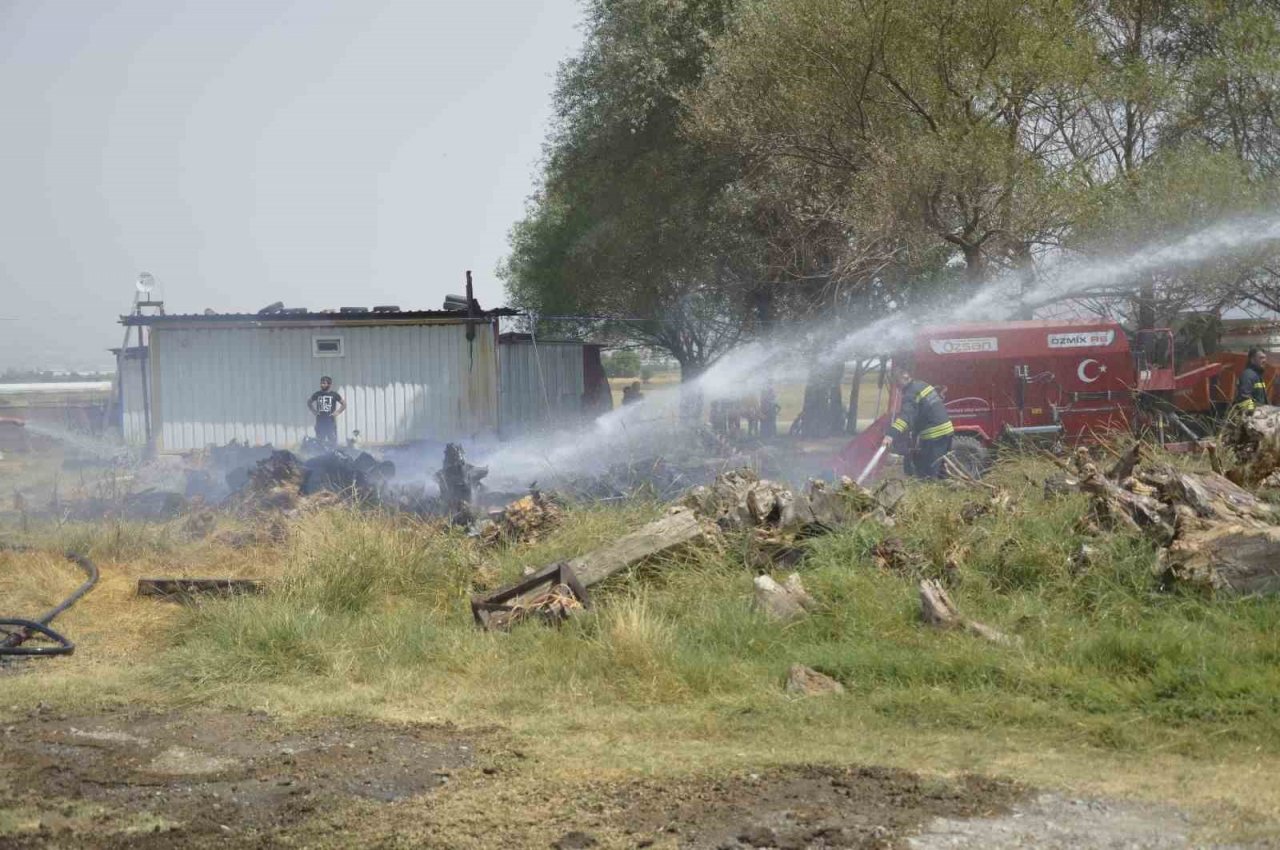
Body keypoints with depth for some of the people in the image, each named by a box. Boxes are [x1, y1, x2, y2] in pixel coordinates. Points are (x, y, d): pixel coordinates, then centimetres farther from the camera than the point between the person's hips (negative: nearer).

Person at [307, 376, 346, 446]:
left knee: (332, 441, -4)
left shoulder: (334, 394, 0)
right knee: (319, 442, 6)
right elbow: (309, 402, 21)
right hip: (320, 421, 2)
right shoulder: (317, 394, 5)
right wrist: (314, 411, 8)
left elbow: (344, 404, 7)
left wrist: (337, 412, -3)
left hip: (331, 421, -2)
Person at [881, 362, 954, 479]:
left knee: (927, 472, -7)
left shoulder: (911, 394, -15)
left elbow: (905, 416, -32)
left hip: (934, 434, -10)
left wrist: (891, 435, -43)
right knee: (940, 468, 18)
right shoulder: (922, 385, 16)